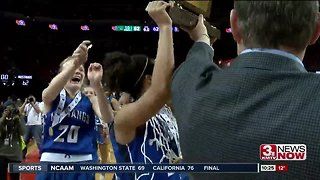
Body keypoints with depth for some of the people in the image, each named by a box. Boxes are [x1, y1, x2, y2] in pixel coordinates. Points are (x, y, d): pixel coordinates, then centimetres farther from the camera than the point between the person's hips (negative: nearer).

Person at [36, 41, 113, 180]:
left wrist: (96, 84, -35)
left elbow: (107, 118, -18)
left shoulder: (90, 99, 1)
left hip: (82, 163, 1)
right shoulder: (51, 97, 1)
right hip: (51, 161, 0)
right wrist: (74, 64, -41)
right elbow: (48, 94, -24)